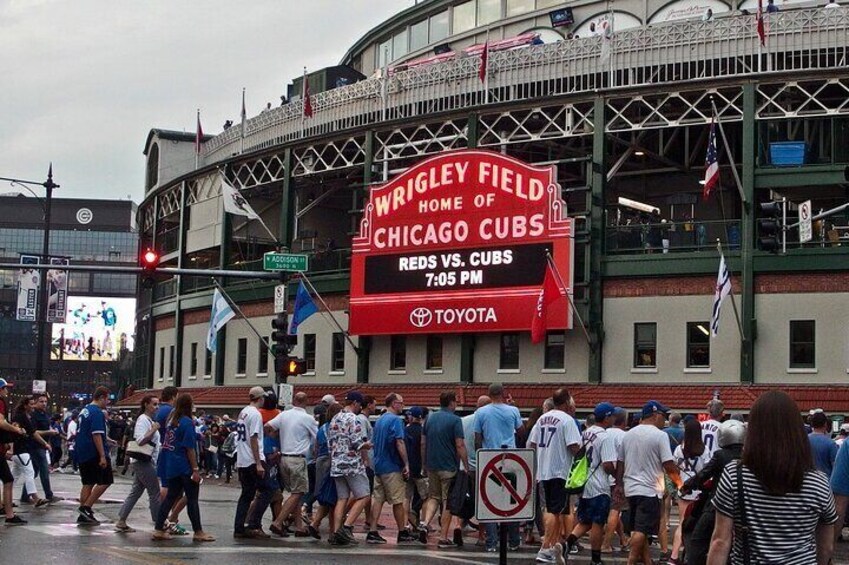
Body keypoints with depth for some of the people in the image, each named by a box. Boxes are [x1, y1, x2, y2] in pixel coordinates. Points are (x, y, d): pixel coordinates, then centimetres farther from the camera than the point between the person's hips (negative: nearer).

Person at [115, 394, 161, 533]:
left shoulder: (149, 420, 18)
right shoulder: (143, 420, -14)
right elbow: (140, 441, -23)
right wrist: (153, 430, -21)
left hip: (144, 462, 10)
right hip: (143, 462, -10)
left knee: (135, 492, 9)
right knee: (155, 493, -4)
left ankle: (121, 522, 9)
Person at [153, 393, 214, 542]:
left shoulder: (171, 420, 9)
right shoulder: (187, 422, -13)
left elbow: (166, 444, 13)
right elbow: (190, 448, -16)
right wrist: (195, 469, -14)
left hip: (171, 467, 7)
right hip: (186, 467, -7)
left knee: (171, 497, 11)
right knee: (192, 499, 1)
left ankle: (159, 530, 9)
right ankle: (198, 532, 7)